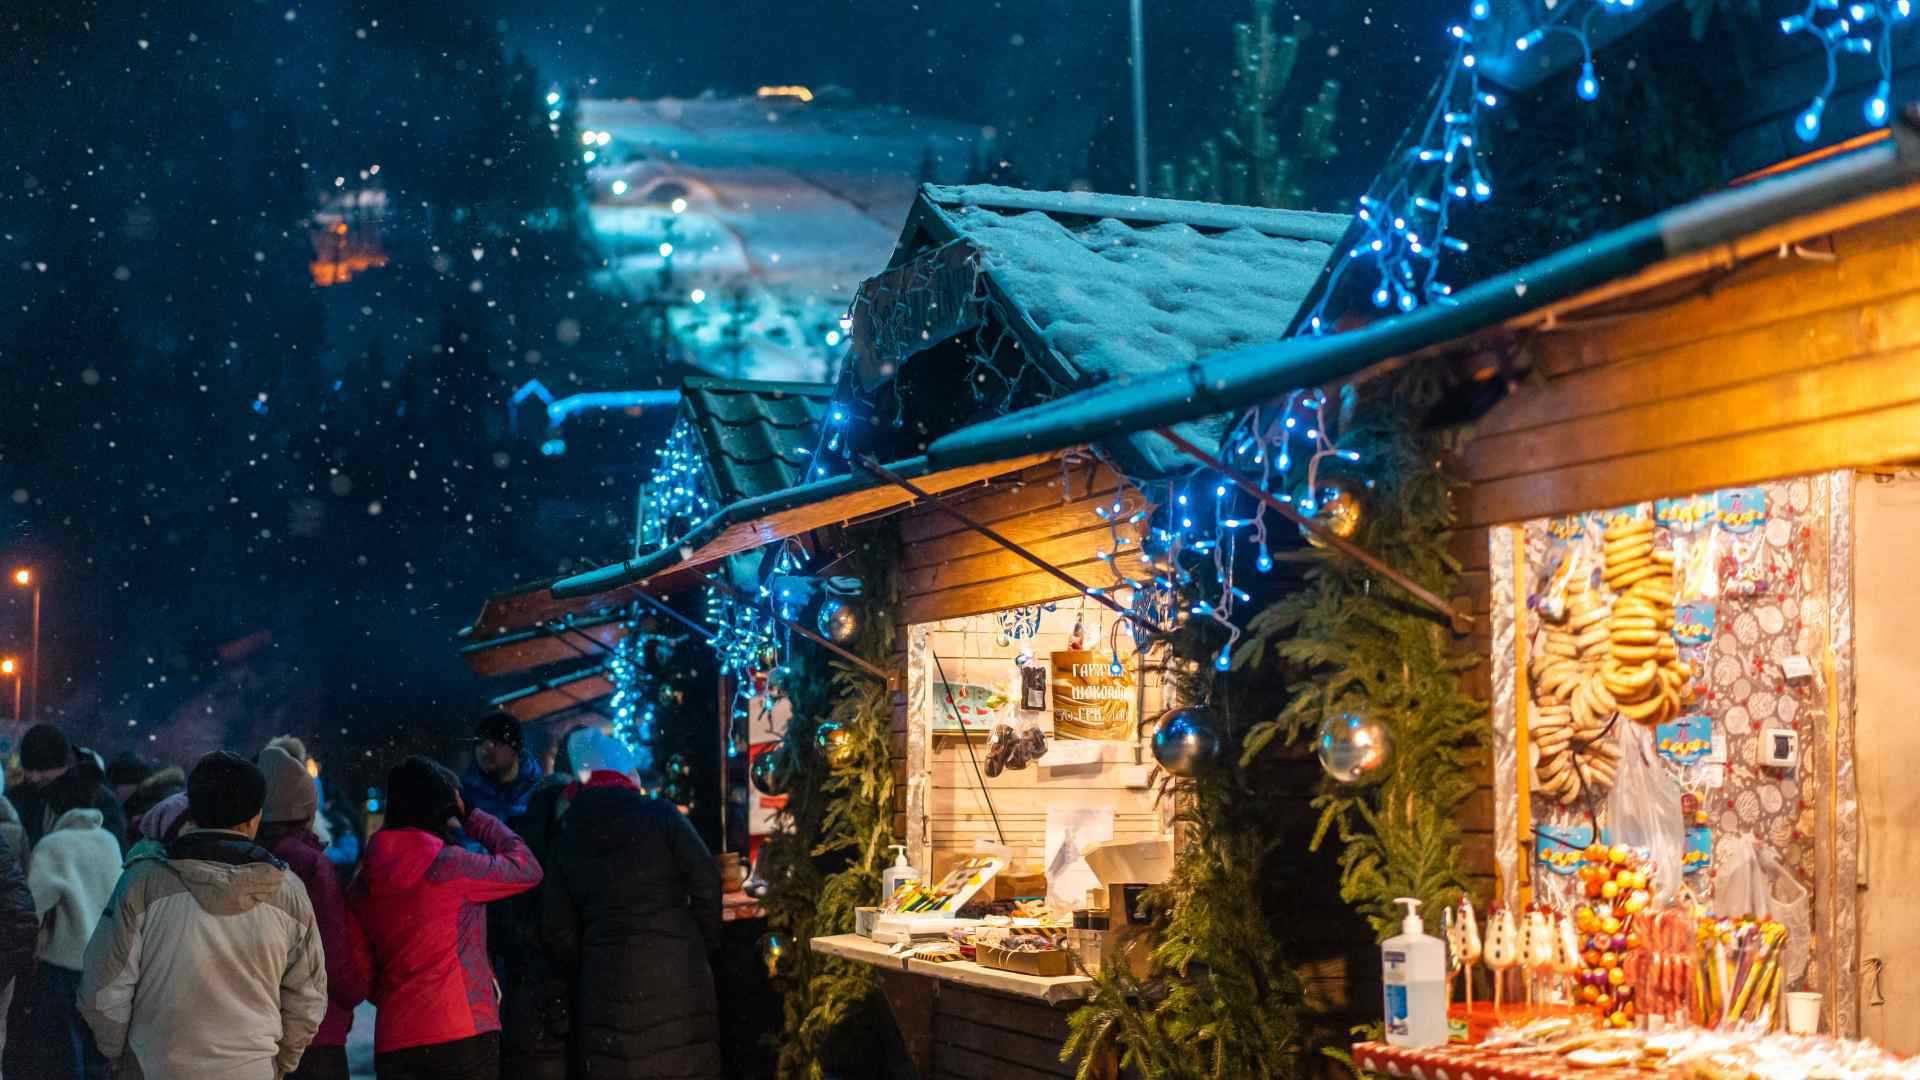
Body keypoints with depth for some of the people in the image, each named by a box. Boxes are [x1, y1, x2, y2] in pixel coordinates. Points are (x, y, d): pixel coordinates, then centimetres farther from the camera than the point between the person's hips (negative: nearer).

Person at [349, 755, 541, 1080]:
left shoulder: (363, 883, 8)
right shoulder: (449, 863, -10)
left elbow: (361, 972, 11)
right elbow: (527, 870, 4)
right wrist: (474, 817, 12)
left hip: (394, 1043, 5)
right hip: (464, 1037, -5)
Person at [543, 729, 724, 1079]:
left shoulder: (566, 836, 7)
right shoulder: (660, 815, -3)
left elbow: (560, 930, 7)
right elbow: (707, 886, -4)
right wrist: (706, 948, 9)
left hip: (606, 985, 3)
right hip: (678, 974, -3)